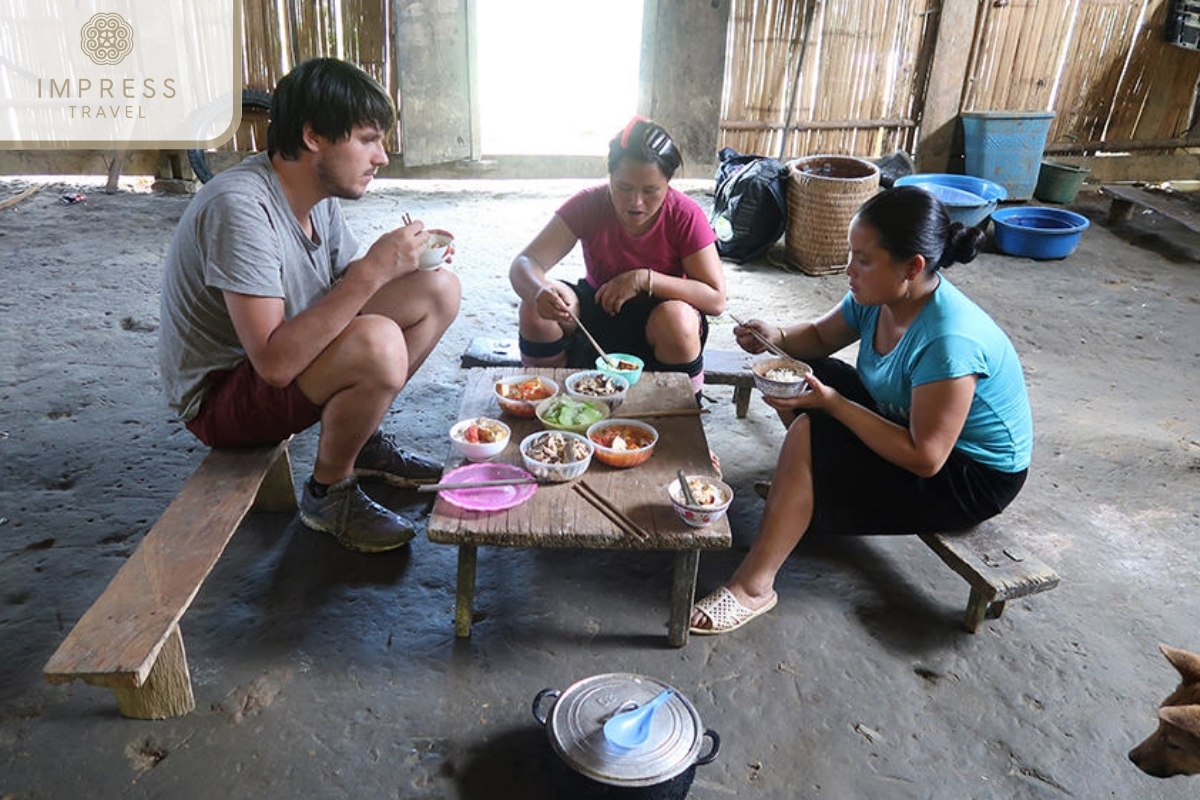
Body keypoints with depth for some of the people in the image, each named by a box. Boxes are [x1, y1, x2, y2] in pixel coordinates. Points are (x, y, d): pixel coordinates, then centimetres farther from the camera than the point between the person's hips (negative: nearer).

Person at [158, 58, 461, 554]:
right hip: (219, 395, -8)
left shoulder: (321, 195, -1)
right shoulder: (240, 206, -28)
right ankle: (329, 492, -8)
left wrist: (408, 257, -10)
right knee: (379, 343, -36)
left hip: (289, 355, 9)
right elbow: (275, 361, -35)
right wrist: (373, 271, -33)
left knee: (439, 290, -1)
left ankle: (363, 440, 11)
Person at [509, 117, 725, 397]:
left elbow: (716, 300, -22)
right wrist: (539, 291, -47)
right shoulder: (589, 205, -17)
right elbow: (524, 263, -22)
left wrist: (645, 279, -33)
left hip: (657, 321, -1)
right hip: (598, 307, 2)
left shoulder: (686, 216, -20)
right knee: (535, 308, -25)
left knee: (678, 319, -36)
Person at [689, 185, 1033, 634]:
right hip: (905, 420, 9)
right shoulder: (877, 297, -11)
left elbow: (925, 458, -32)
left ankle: (753, 588, -20)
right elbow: (820, 337, 8)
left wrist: (831, 402, -32)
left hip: (971, 478, -9)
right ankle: (803, 488, 13)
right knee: (800, 372, 4)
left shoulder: (950, 341, -34)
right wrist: (777, 338, -15)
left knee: (809, 434, -25)